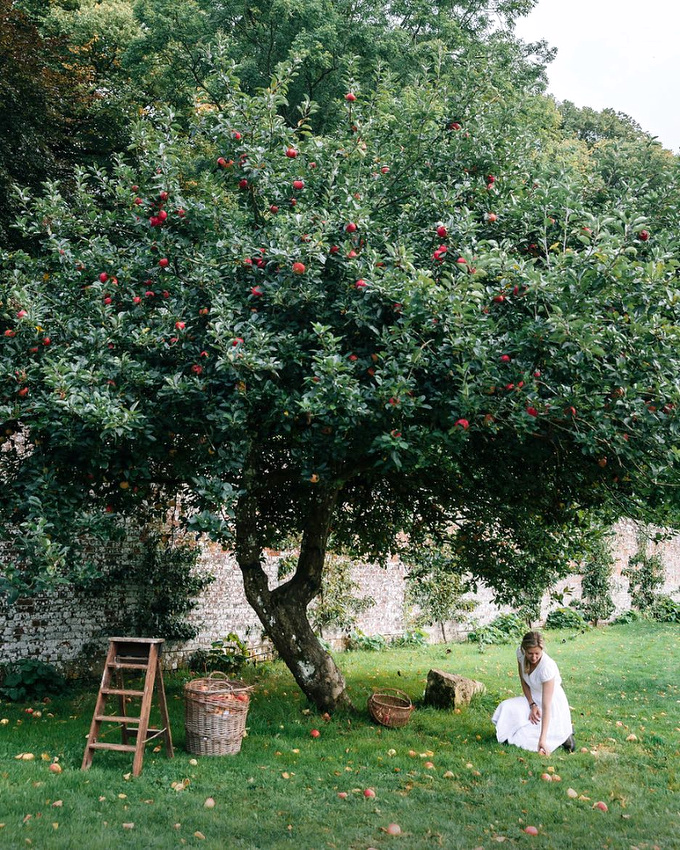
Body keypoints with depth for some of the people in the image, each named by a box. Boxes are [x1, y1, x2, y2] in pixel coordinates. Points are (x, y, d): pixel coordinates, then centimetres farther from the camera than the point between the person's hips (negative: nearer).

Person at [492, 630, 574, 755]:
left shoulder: (547, 667, -33)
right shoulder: (520, 654, -16)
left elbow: (546, 706, -33)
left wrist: (542, 739, -36)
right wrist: (532, 705, -12)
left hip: (552, 703, -6)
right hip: (533, 699, 6)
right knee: (507, 708, -21)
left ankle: (563, 732, 4)